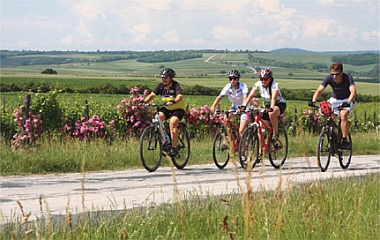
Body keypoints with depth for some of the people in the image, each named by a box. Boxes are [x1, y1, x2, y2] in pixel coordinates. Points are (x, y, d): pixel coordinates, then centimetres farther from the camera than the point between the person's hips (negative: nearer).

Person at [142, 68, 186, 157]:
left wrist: (173, 101, -56)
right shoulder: (160, 85, -4)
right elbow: (152, 95, -8)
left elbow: (179, 96, -35)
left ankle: (174, 148, -22)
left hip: (178, 108, -6)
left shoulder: (176, 85, -19)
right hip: (166, 108, 6)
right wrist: (144, 101, -28)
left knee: (172, 124, -27)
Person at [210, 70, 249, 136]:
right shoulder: (227, 87, -15)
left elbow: (245, 97, -38)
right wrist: (213, 107, -36)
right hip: (235, 107, 4)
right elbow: (219, 97, -20)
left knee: (241, 132, -14)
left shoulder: (243, 86, -24)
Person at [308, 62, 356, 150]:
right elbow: (319, 90, -23)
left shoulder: (348, 78, -26)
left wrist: (348, 102, -54)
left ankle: (344, 141, -24)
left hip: (346, 100, -3)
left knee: (343, 115, -29)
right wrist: (313, 101, -40)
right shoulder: (329, 78, -20)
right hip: (335, 100, 3)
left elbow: (353, 91, -37)